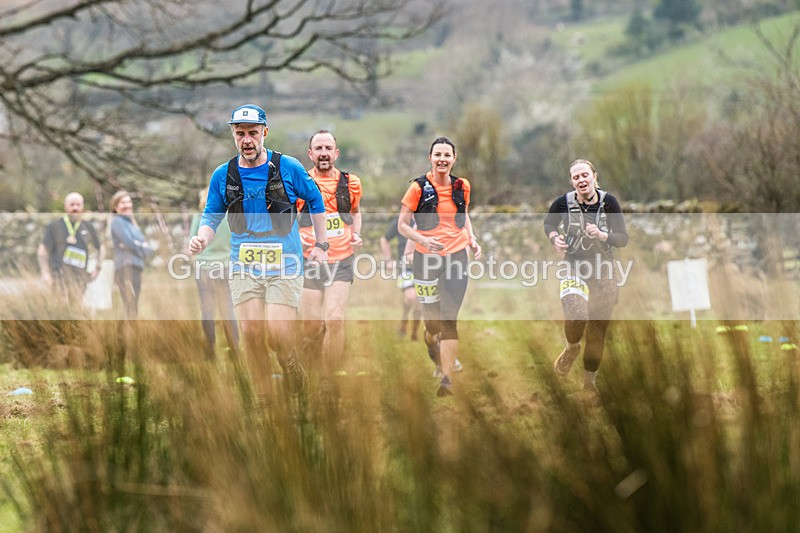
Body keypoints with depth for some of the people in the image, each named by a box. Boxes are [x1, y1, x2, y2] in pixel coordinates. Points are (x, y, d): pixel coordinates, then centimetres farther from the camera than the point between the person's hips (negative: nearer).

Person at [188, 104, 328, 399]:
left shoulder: (288, 167, -3)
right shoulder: (222, 175, 3)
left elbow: (315, 200, 12)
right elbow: (212, 216, 13)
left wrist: (321, 245, 12)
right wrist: (202, 238, -9)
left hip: (284, 266, -2)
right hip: (244, 266, 2)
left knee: (278, 334, -14)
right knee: (251, 333, -9)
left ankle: (291, 365, 20)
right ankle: (263, 398, 6)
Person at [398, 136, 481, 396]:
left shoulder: (462, 186, 5)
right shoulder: (419, 187, -6)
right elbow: (402, 224, -4)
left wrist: (472, 239, 7)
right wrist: (423, 239, -20)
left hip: (456, 255, 1)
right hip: (427, 257, -1)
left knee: (449, 319, -9)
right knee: (432, 315, 7)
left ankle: (447, 379, -13)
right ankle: (430, 340, 46)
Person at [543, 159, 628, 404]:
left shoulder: (608, 202, -10)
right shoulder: (563, 202, -10)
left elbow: (623, 238, -7)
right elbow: (548, 223, 11)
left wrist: (601, 235, -25)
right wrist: (554, 238, -10)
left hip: (604, 272, 2)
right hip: (574, 268, -2)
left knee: (597, 333, 11)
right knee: (575, 311, -32)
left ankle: (589, 382, 31)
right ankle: (572, 348, 2)